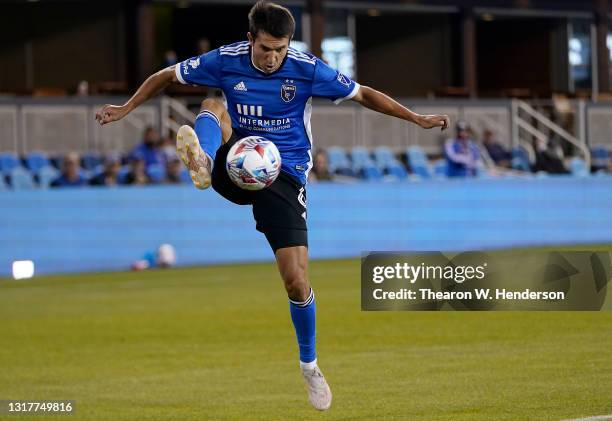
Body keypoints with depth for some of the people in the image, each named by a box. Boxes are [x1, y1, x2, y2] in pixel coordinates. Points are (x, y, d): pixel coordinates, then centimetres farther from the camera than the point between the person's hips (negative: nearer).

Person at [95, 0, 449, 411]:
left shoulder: (307, 69, -10)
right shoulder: (225, 61, -7)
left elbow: (363, 94, -1)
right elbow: (167, 76, 7)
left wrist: (417, 118, -5)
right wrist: (126, 109, 6)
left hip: (284, 175, -1)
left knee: (297, 281, -8)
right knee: (214, 106, -27)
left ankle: (310, 366, 17)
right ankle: (203, 163, -61)